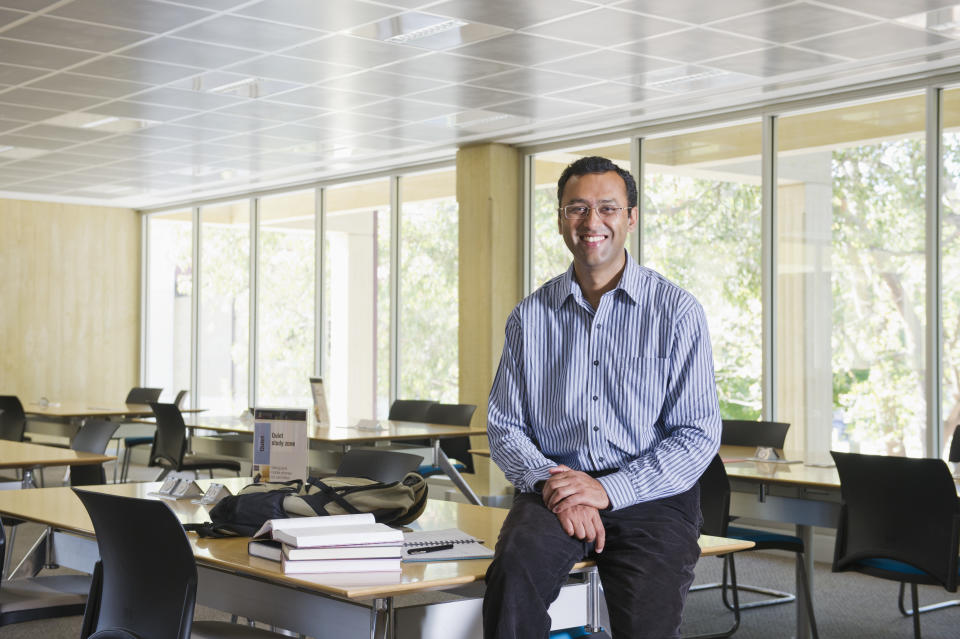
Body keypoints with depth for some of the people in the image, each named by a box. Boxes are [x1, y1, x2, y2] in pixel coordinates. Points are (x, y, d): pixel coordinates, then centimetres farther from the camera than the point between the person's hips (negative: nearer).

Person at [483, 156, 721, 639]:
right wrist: (548, 480, -11)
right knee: (513, 573, -29)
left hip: (650, 496, -1)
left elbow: (699, 434, -3)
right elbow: (504, 426, 10)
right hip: (556, 490, 1)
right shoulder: (530, 316, 9)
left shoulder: (677, 310, 0)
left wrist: (609, 489, -14)